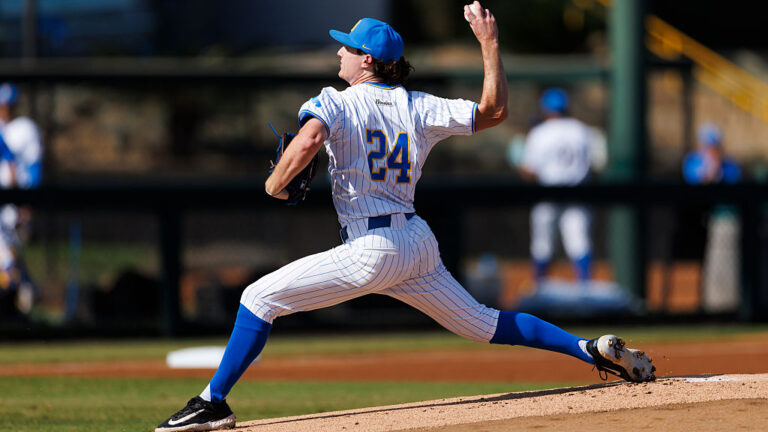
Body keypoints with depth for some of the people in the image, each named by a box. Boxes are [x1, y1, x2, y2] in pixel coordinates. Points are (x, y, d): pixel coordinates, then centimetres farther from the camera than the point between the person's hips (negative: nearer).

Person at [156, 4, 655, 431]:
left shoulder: (337, 103, -6)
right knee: (483, 323, 17)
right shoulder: (420, 108, 8)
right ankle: (595, 348, 6)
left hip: (372, 251, -6)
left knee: (259, 299, -1)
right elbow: (494, 111, 10)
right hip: (419, 242, 6)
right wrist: (490, 45, 14)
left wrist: (276, 182, -10)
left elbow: (308, 140, -27)